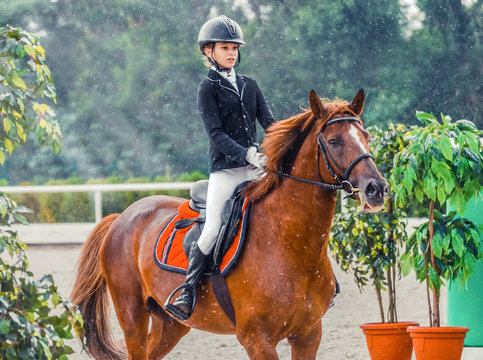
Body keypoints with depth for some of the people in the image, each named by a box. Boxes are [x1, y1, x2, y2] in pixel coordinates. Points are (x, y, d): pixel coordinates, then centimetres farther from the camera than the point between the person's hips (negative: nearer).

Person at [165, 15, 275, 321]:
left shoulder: (249, 85, 16)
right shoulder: (208, 88, 1)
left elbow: (270, 123, 9)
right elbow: (216, 133, -10)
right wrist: (246, 155, -25)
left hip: (256, 167, 5)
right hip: (225, 169, -5)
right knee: (213, 230, -16)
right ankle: (186, 294, -7)